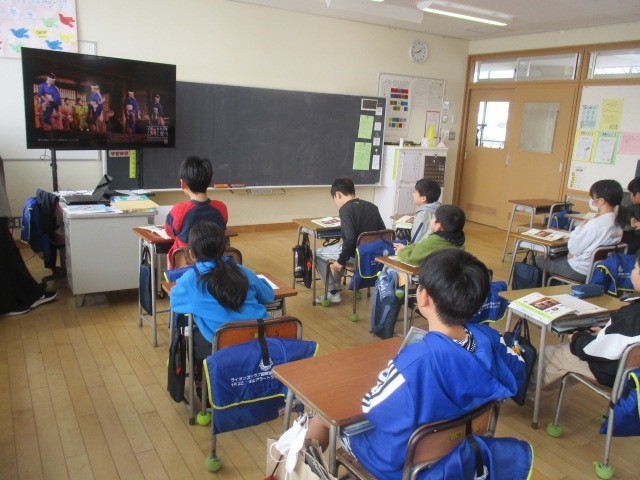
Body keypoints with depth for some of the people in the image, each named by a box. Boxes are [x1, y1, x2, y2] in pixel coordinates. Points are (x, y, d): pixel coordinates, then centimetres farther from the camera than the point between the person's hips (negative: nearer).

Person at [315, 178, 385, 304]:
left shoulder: (346, 208, -16)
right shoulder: (372, 206, 7)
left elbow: (350, 239, -25)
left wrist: (341, 261, -12)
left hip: (356, 254, -8)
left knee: (317, 254, 14)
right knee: (336, 247, 35)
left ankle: (333, 292, 13)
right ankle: (336, 284, 46)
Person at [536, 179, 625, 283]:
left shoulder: (595, 224, -29)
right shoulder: (617, 221, -3)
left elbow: (573, 249, -18)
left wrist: (580, 227, -8)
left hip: (581, 271, -8)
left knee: (539, 259, 10)